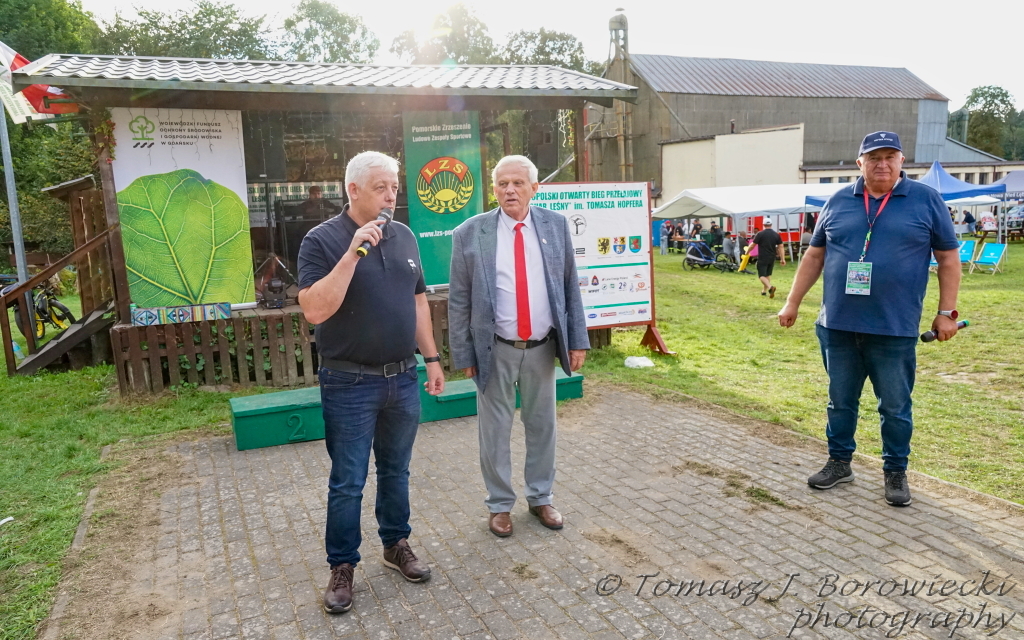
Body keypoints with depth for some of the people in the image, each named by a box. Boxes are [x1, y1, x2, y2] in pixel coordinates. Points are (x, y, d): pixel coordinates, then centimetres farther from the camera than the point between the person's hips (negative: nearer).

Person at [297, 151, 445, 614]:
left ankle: (396, 544, 36)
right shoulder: (322, 240, -11)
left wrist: (431, 358, 11)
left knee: (396, 471, 18)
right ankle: (342, 566, 23)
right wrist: (353, 253, -27)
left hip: (402, 378, 5)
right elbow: (314, 310, -22)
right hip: (350, 384, -5)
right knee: (348, 483, 7)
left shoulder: (404, 237, 6)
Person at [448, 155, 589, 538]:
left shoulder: (556, 225, 1)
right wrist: (463, 353, -5)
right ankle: (500, 504, 27)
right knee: (494, 429, 9)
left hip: (542, 347, 2)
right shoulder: (470, 233, -6)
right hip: (495, 349, -2)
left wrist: (577, 339, 1)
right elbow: (459, 300, -4)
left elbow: (570, 287, 5)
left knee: (542, 424, 15)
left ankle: (540, 498, 34)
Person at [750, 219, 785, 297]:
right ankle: (764, 291, 27)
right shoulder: (776, 235, 3)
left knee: (762, 276, -5)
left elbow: (753, 244, -5)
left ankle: (770, 287, -30)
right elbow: (780, 247, 1)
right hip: (772, 258, 5)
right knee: (768, 275, 20)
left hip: (762, 258, -5)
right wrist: (782, 259, 3)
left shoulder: (760, 234, -9)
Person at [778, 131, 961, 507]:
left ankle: (896, 472, 24)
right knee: (840, 401, 13)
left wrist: (946, 312, -1)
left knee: (895, 406, 8)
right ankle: (839, 462, 29)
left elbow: (948, 257, 3)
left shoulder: (926, 200, 1)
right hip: (838, 326, 2)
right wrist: (793, 302, 9)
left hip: (894, 329, -2)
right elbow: (815, 255, 12)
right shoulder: (838, 202, 7)